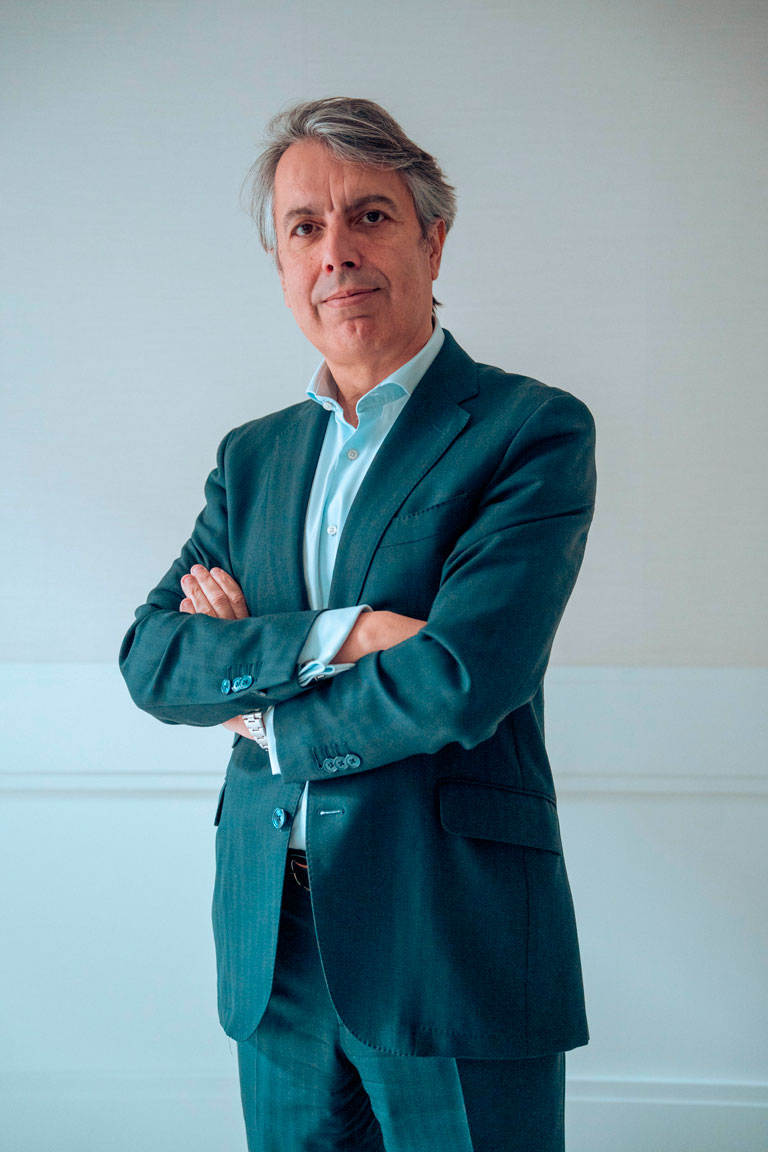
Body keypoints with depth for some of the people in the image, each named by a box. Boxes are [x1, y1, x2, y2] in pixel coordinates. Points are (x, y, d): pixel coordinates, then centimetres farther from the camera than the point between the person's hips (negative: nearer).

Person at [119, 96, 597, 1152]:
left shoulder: (537, 430, -7)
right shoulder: (253, 457, 11)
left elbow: (461, 680, -19)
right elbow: (150, 659, 0)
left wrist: (268, 719, -5)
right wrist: (332, 636, -16)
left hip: (454, 943, -4)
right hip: (269, 939, 5)